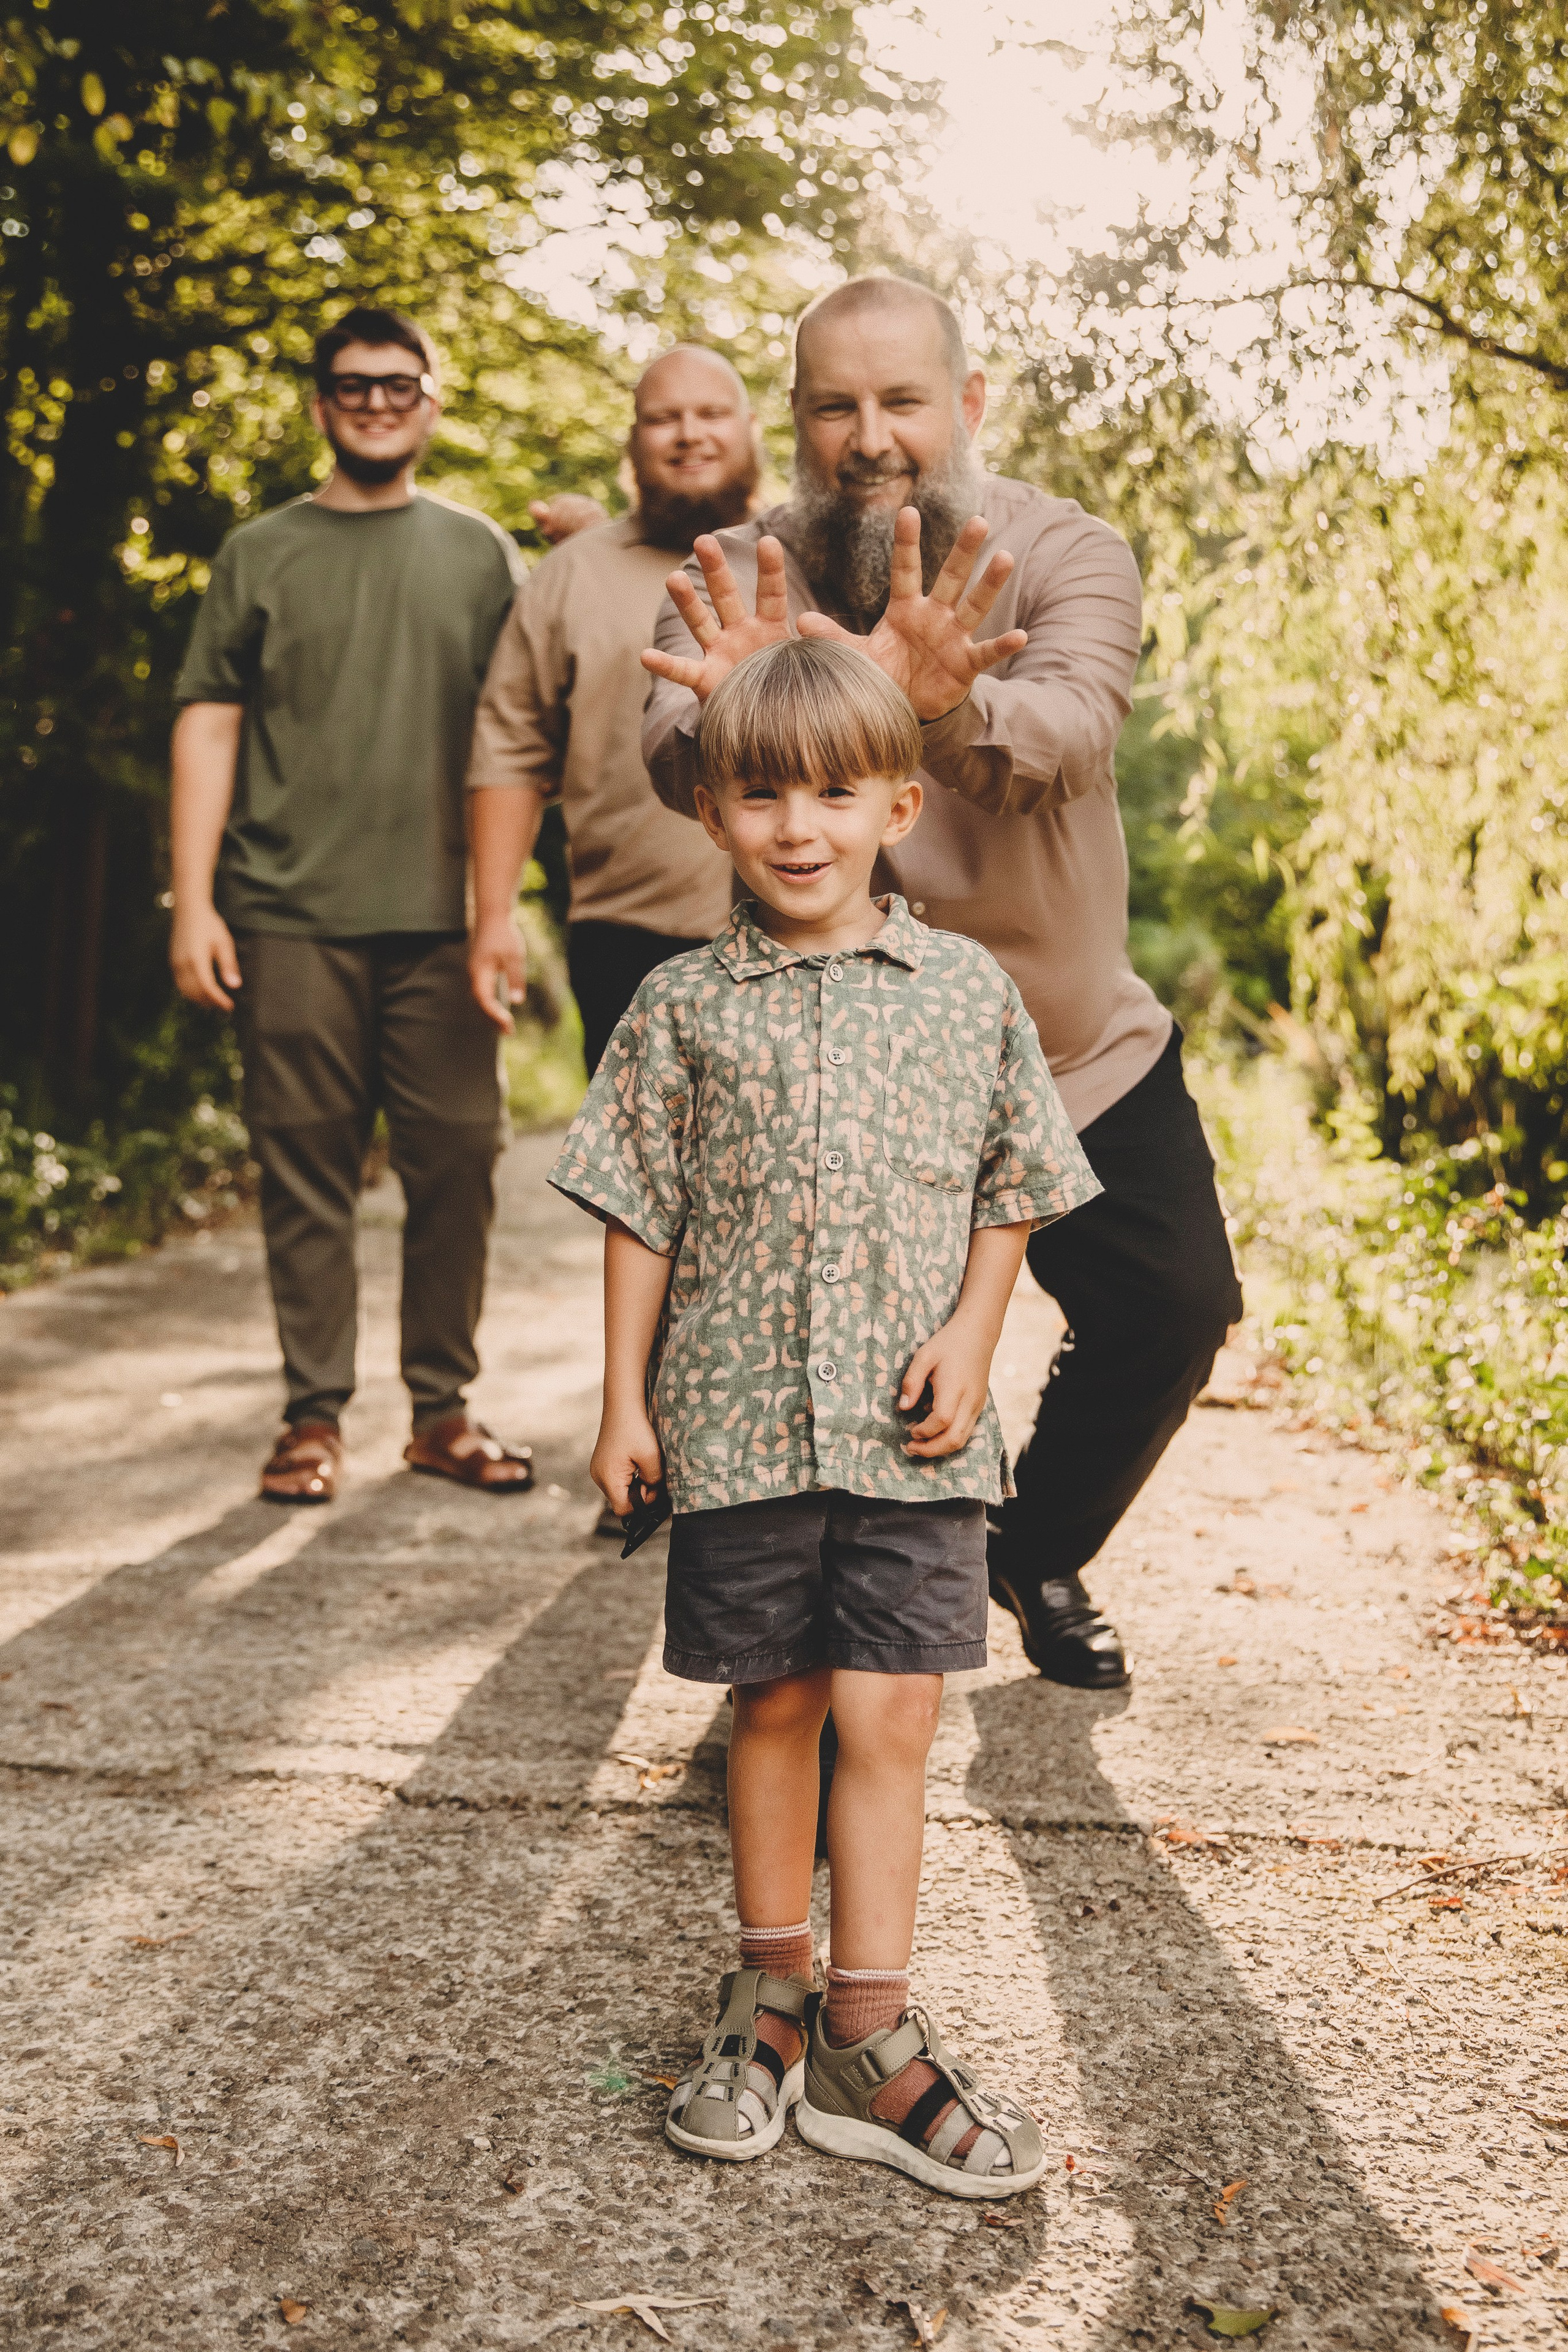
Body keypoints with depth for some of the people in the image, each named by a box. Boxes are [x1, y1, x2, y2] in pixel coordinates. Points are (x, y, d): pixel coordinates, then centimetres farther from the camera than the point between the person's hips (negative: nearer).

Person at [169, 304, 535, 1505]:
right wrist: (193, 900, -2)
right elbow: (209, 728, 8)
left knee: (458, 1159, -1)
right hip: (289, 917, 0)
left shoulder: (478, 553, 13)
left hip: (439, 916, 1)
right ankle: (315, 1413, 11)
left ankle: (444, 1406, 11)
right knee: (306, 1168, 2)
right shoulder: (261, 553, 12)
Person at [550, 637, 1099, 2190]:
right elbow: (639, 1214, 4)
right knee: (775, 1705, 12)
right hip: (739, 1417, 0)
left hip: (909, 1425, 0)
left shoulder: (969, 994, 3)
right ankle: (770, 1994, 28)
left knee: (890, 1714, -1)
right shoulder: (686, 1007, 2)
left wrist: (969, 1335, -5)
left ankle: (866, 2036, 11)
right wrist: (624, 1398, 2)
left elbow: (1008, 1192, 9)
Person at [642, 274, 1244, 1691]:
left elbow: (1070, 728, -36)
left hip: (1082, 1049, 2)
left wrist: (944, 705, -59)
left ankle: (1040, 1551, 31)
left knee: (1176, 1306, 2)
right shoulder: (742, 580, -11)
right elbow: (677, 767, -32)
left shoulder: (1064, 553, -13)